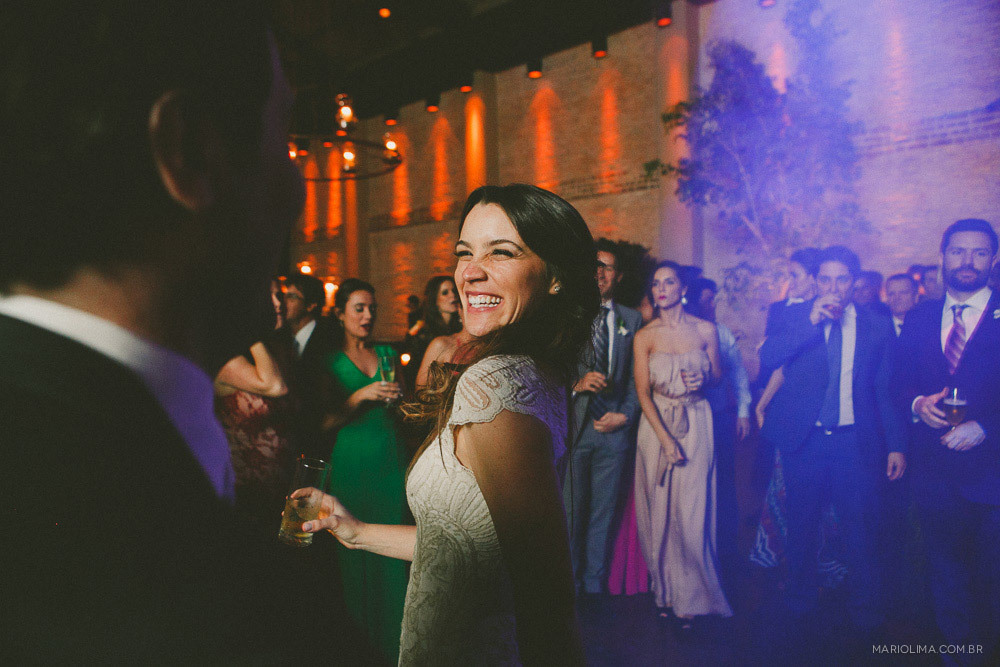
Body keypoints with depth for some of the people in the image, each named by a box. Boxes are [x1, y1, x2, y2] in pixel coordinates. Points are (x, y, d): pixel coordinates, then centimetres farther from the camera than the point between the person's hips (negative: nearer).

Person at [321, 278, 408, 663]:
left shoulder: (387, 354, 11)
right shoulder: (330, 362, 0)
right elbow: (324, 422, -7)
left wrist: (397, 398, -2)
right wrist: (360, 396, -18)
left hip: (391, 460, 3)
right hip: (350, 462, -3)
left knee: (392, 555, 5)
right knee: (355, 557, 1)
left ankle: (392, 642, 18)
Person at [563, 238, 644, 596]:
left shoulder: (632, 320, 11)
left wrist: (624, 415, -3)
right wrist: (577, 383, -15)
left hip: (614, 429, 2)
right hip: (572, 428, -2)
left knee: (602, 515, 9)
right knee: (570, 513, 3)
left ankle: (595, 588, 21)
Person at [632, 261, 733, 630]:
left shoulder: (706, 330, -1)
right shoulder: (644, 336, -3)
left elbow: (718, 373, 12)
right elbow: (643, 391, -6)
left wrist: (702, 379, -12)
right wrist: (666, 439, -13)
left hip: (696, 425, 0)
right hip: (656, 425, 0)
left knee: (692, 511, 0)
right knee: (659, 509, 6)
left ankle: (690, 596, 16)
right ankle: (664, 588, 23)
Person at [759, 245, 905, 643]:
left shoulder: (877, 325, 4)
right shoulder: (796, 317, 2)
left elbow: (887, 389, 5)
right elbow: (767, 358, -14)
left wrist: (896, 444, 0)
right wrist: (812, 321, -22)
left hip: (856, 442, 0)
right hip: (804, 440, 0)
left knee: (859, 530, 5)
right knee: (801, 526, 12)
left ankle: (865, 617, 23)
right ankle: (800, 607, 31)